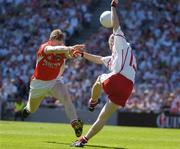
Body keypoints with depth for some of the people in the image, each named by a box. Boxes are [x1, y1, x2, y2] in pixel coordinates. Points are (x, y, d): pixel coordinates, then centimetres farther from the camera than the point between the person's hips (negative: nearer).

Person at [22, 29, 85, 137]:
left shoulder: (63, 50, -19)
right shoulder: (44, 47, -27)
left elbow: (71, 54, -43)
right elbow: (53, 49, -52)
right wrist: (69, 48, -71)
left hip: (55, 81, 0)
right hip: (39, 83, 0)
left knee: (66, 96, -31)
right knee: (32, 109, 21)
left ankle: (75, 122, -38)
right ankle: (28, 107, 58)